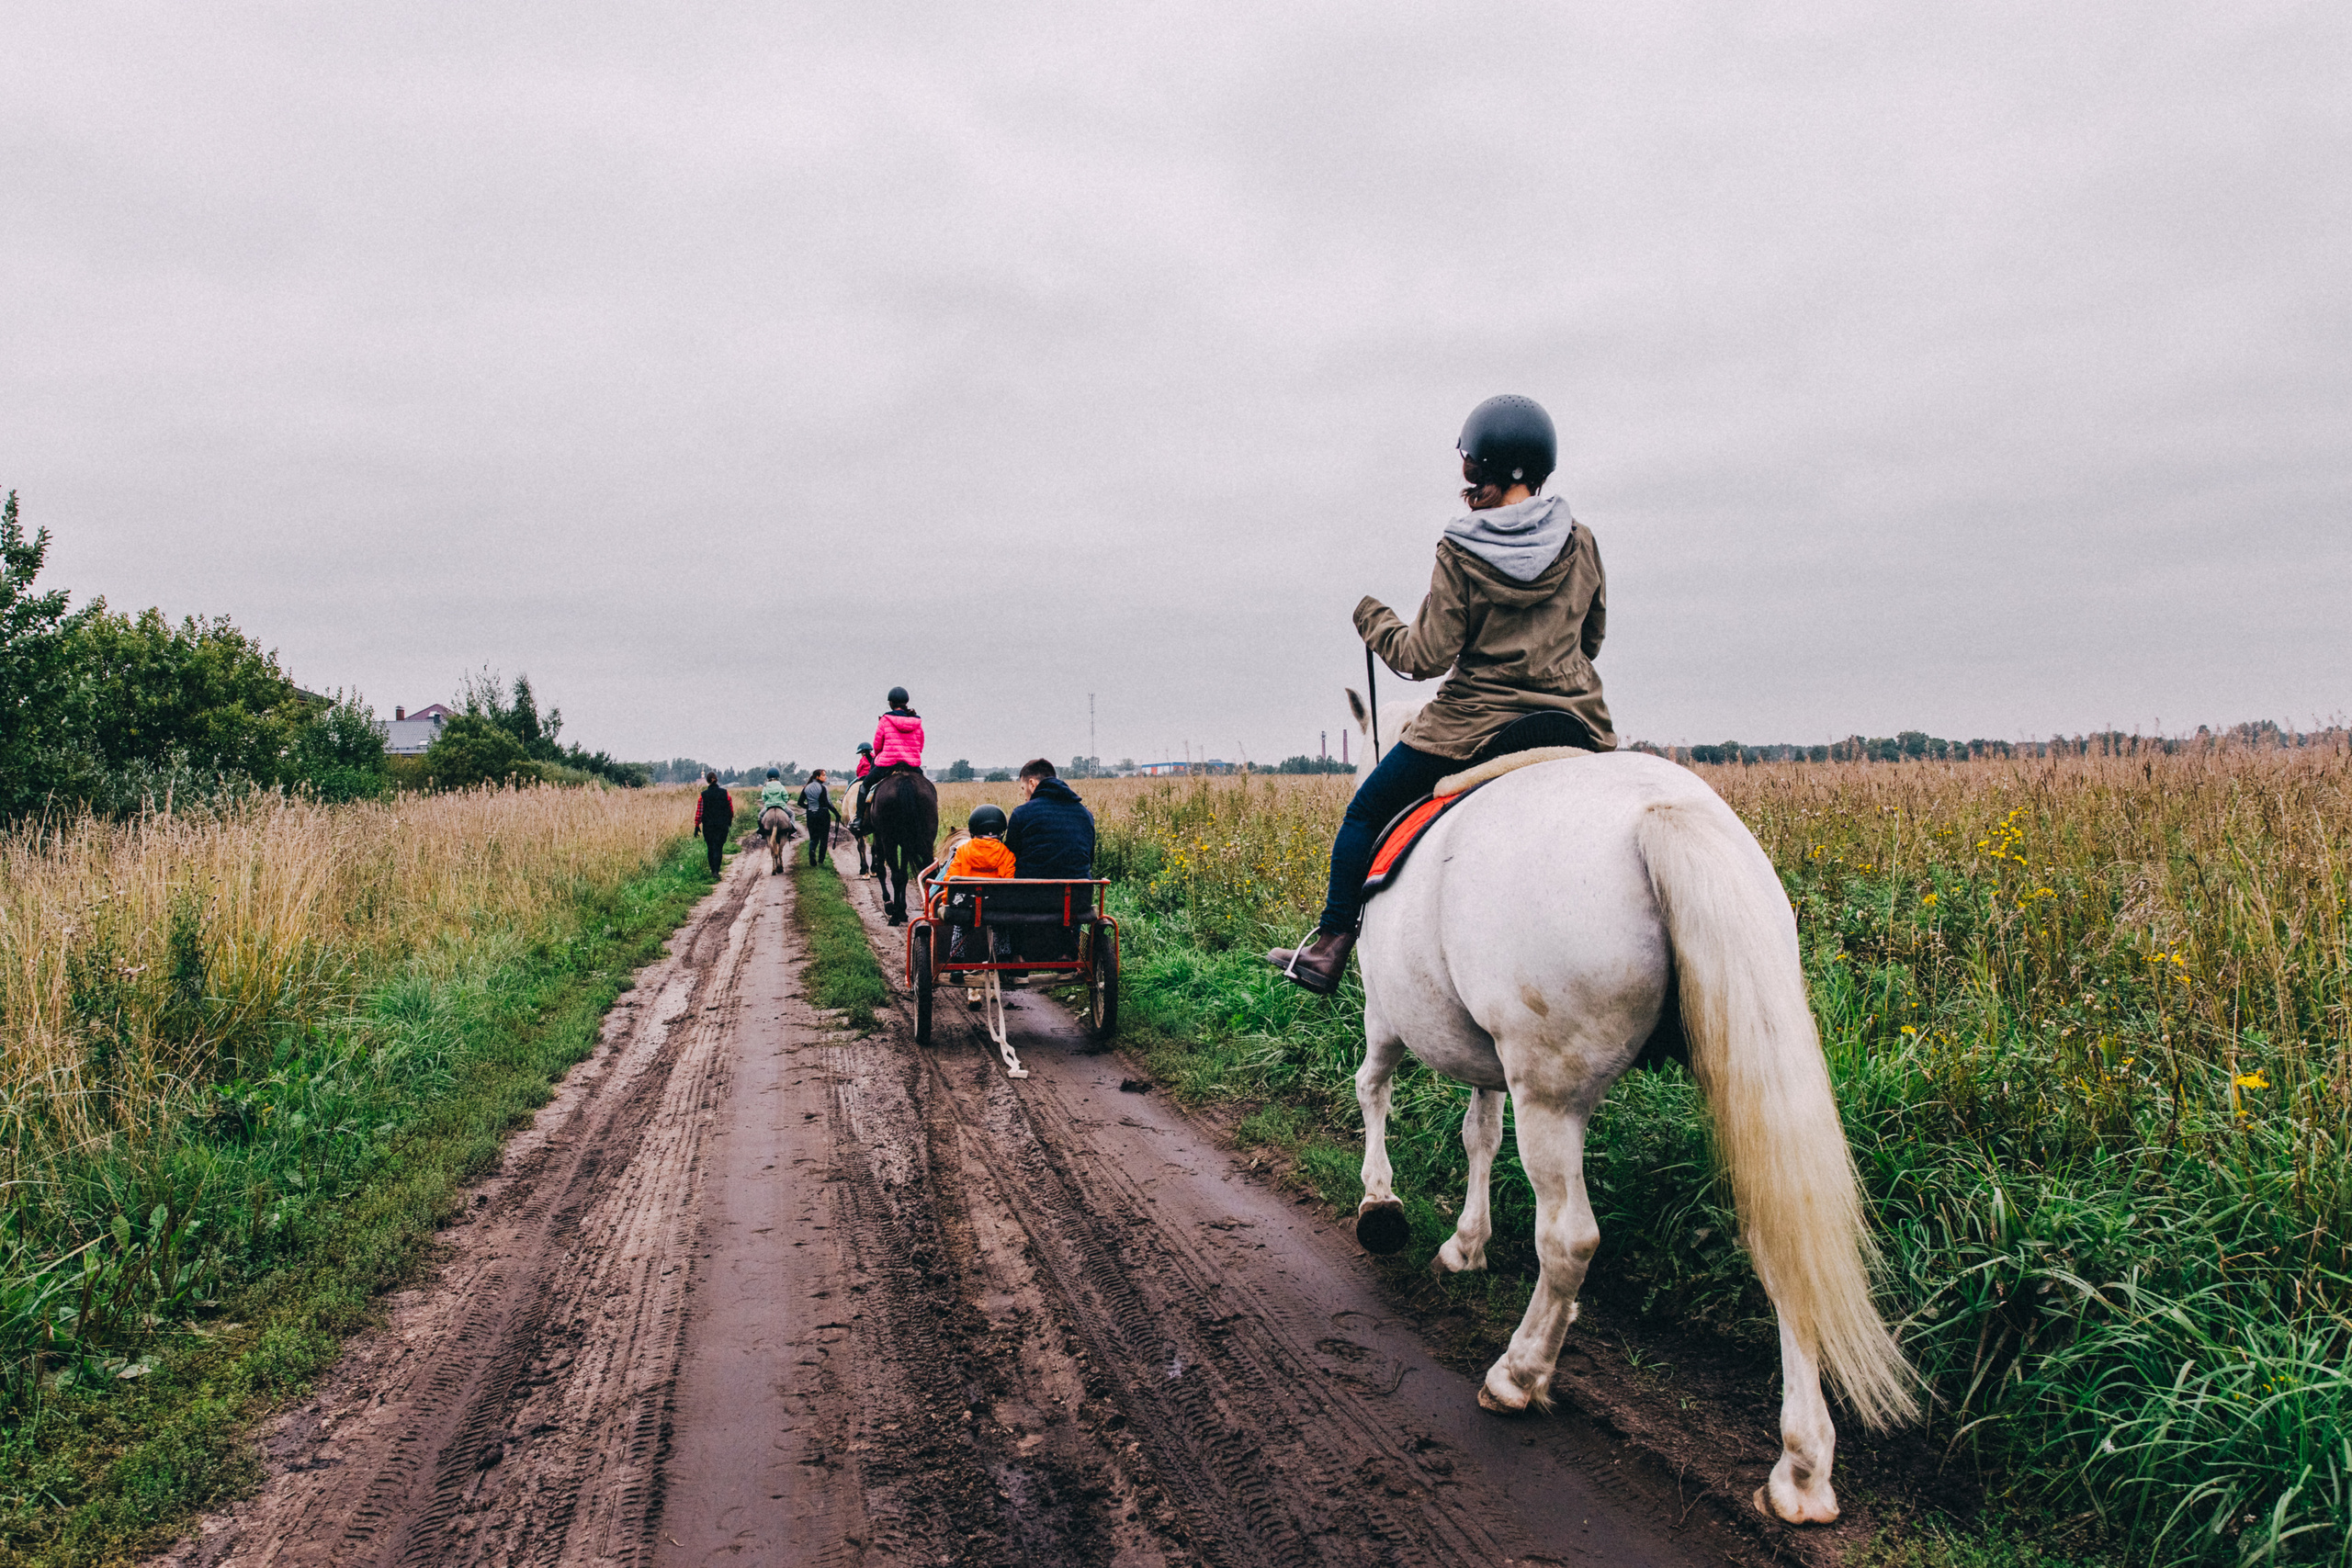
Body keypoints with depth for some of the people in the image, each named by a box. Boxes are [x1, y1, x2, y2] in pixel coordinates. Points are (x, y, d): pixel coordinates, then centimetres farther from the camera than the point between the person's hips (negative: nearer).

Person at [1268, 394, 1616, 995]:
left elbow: (1424, 657, -9)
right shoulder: (1581, 544, 1)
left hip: (1474, 722, -3)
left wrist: (1373, 619, 9)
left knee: (1366, 811, 14)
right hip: (1575, 721, 4)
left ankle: (1330, 947, 16)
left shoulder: (1459, 555, -11)